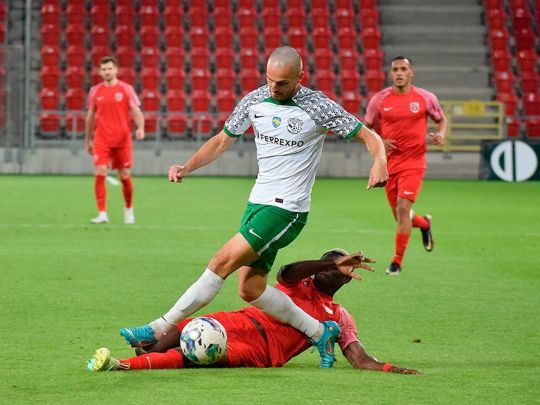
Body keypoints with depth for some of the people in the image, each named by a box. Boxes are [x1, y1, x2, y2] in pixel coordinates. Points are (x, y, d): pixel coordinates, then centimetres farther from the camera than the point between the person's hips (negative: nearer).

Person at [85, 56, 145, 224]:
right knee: (99, 174, -13)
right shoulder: (95, 91, 7)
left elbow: (136, 111, -4)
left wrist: (140, 128, -23)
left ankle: (129, 210, 27)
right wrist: (88, 140, 17)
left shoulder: (126, 89, 1)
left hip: (122, 140, -1)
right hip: (101, 140, 1)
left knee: (125, 177, 5)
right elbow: (90, 117, 15)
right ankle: (102, 214, -12)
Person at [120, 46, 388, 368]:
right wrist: (186, 168, 3)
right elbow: (223, 140, 17)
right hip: (257, 202, 7)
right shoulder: (255, 100, 5)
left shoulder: (318, 107, -11)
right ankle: (320, 332, 17)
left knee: (222, 263, -13)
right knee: (250, 289, 2)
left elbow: (370, 137, -6)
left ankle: (160, 330, -8)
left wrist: (379, 163, -28)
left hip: (287, 209, -7)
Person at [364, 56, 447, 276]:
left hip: (413, 162, -3)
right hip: (389, 163, 3)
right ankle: (425, 224, 45)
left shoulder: (425, 98, -2)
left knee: (403, 209, -15)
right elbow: (366, 128, 11)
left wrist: (440, 134, -8)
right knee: (400, 214, 9)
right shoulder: (379, 100, 0)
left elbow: (441, 119, 14)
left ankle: (397, 261, -6)